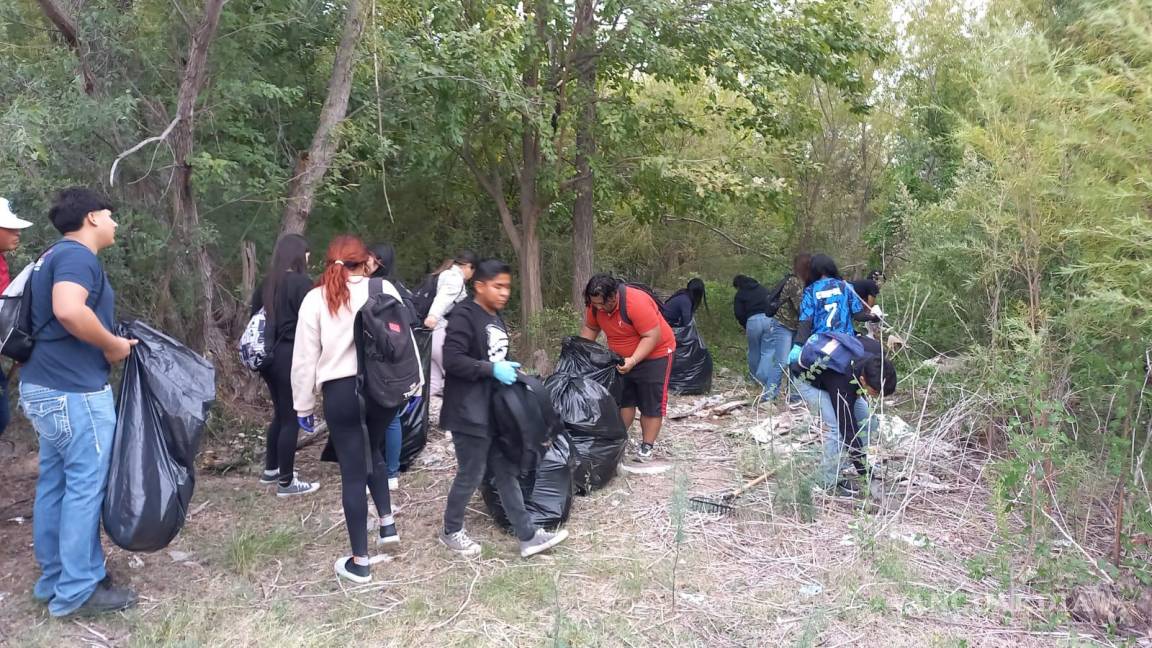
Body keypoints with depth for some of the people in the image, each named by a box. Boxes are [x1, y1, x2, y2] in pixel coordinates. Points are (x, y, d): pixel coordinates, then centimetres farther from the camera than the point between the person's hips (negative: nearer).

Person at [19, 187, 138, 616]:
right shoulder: (78, 256, -15)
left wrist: (106, 343, 16)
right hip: (75, 391, -10)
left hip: (46, 386, 10)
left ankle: (54, 579, 25)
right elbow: (69, 310, -33)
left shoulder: (55, 256, 18)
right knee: (85, 487, -2)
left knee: (55, 484, 15)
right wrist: (113, 344, -19)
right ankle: (77, 591, 6)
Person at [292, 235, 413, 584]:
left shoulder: (315, 299, 0)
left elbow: (305, 358, 1)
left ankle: (359, 563, 16)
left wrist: (303, 406, 9)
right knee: (372, 452, 30)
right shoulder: (384, 289, 0)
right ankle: (387, 524, 29)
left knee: (353, 472, 6)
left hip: (341, 392, -2)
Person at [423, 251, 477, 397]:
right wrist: (434, 315, -43)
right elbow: (444, 296, -25)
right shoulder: (455, 277, -5)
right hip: (438, 330, -9)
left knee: (433, 382, 10)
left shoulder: (442, 275, 25)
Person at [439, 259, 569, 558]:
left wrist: (510, 370, 6)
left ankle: (528, 536, 15)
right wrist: (492, 369, -24)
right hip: (470, 413, -9)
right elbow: (452, 360, -23)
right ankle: (451, 531, 25)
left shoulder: (496, 319, 13)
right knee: (471, 474, 4)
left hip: (496, 410, 9)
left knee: (507, 472, 11)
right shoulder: (464, 316, -15)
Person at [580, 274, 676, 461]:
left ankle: (647, 447, 4)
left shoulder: (636, 302, -34)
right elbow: (590, 328, 4)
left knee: (651, 403, -2)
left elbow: (652, 336, -32)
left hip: (654, 355, -7)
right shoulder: (596, 304, -13)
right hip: (622, 358, 7)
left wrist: (633, 360, -36)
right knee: (623, 398, 13)